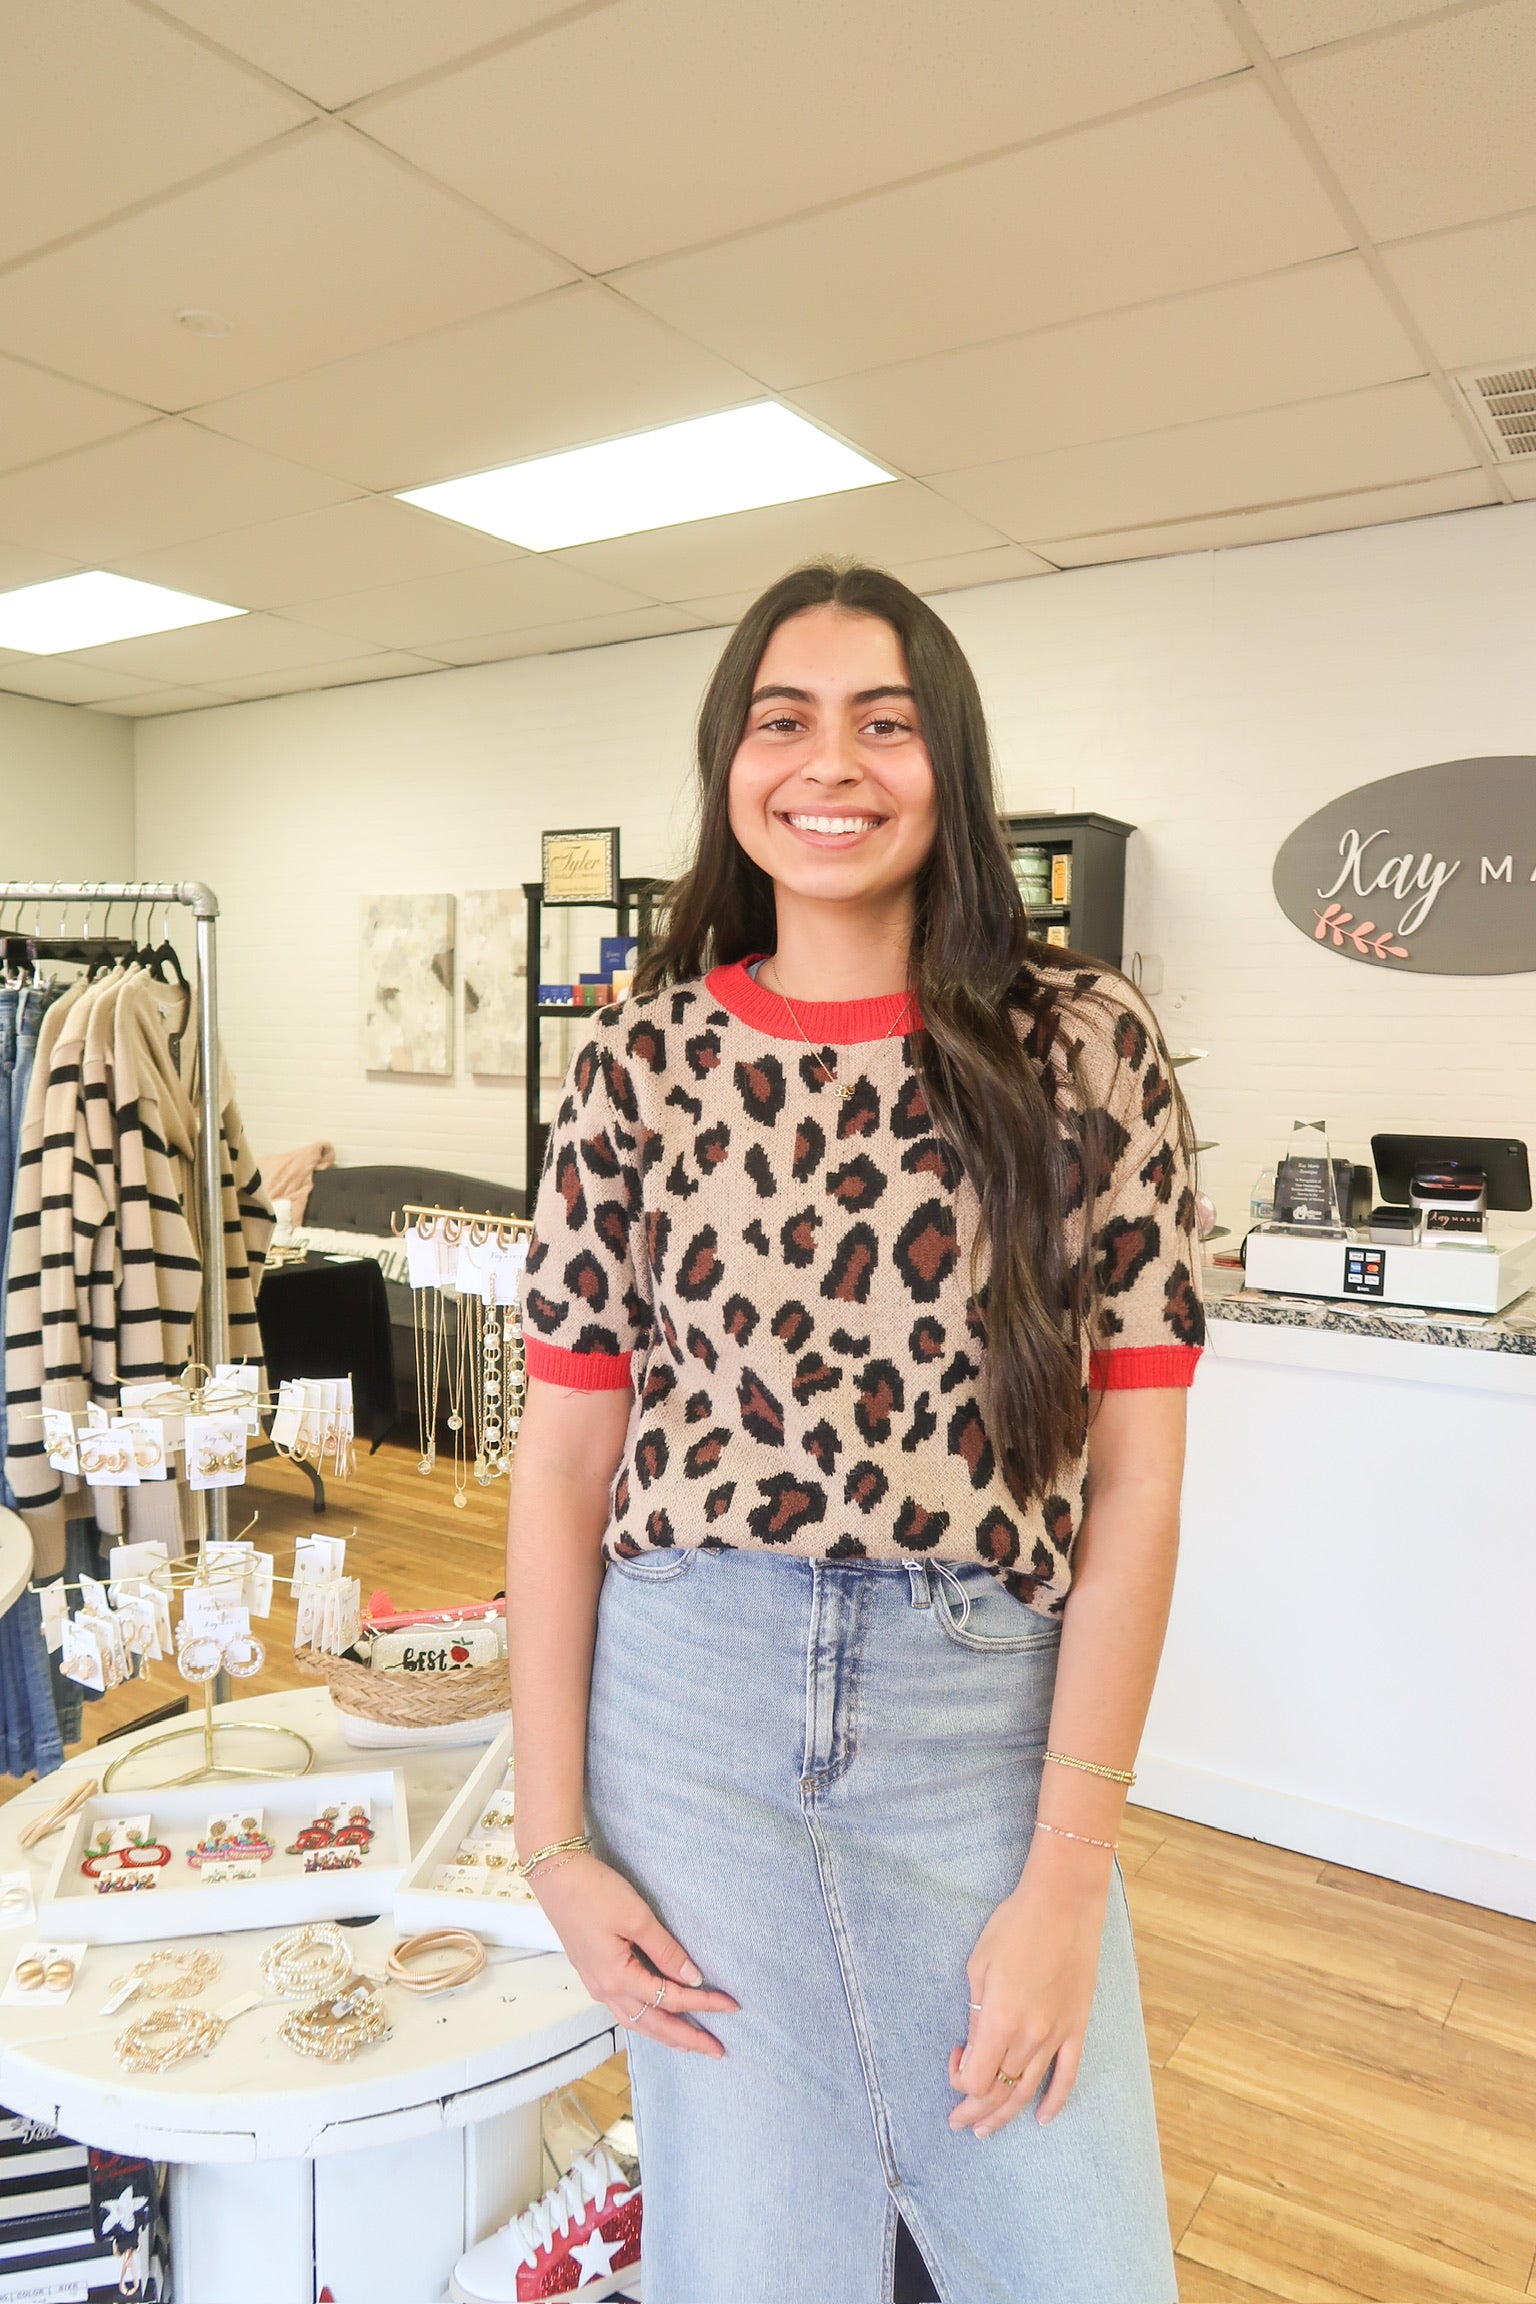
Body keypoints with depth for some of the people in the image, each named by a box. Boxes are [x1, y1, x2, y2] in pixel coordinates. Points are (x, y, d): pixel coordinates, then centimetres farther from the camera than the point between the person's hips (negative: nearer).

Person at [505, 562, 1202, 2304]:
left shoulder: (1085, 1049, -4)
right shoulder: (645, 1057, -1)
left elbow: (1135, 1477, -5)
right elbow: (565, 1458, 1)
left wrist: (1066, 1878, -6)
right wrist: (551, 1838, -1)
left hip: (987, 1719, 0)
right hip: (684, 1703, 1)